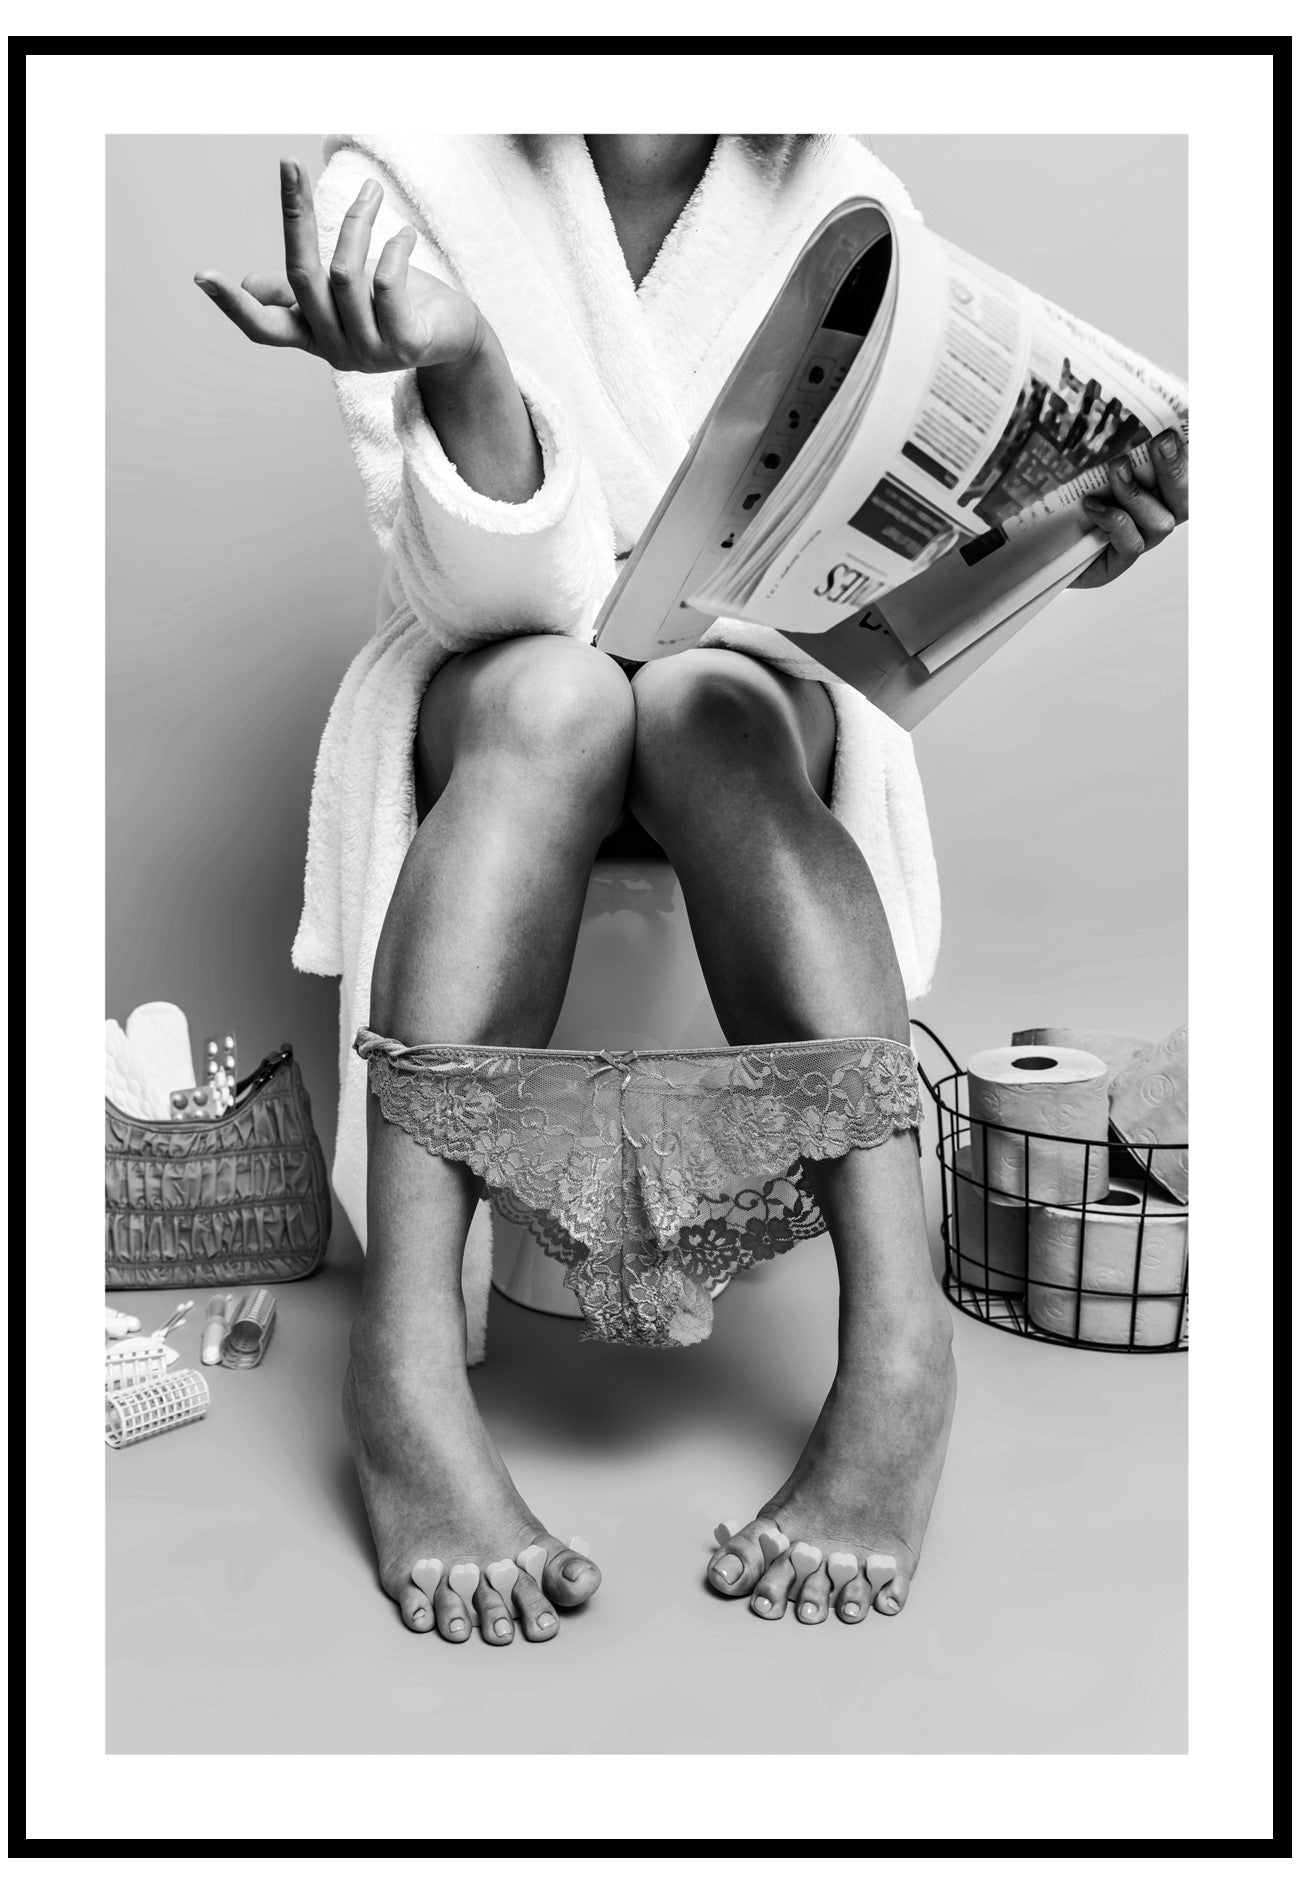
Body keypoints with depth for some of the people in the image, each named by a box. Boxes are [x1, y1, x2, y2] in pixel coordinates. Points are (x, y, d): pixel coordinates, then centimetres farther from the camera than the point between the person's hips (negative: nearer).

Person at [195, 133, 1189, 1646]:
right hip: (487, 714, -1)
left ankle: (897, 1347, -38)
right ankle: (406, 1364, -39)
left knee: (706, 708, -31)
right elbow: (496, 591, -18)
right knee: (552, 690, -33)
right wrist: (457, 361, -35)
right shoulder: (406, 183, -7)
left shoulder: (845, 205, -3)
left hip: (758, 696, 1)